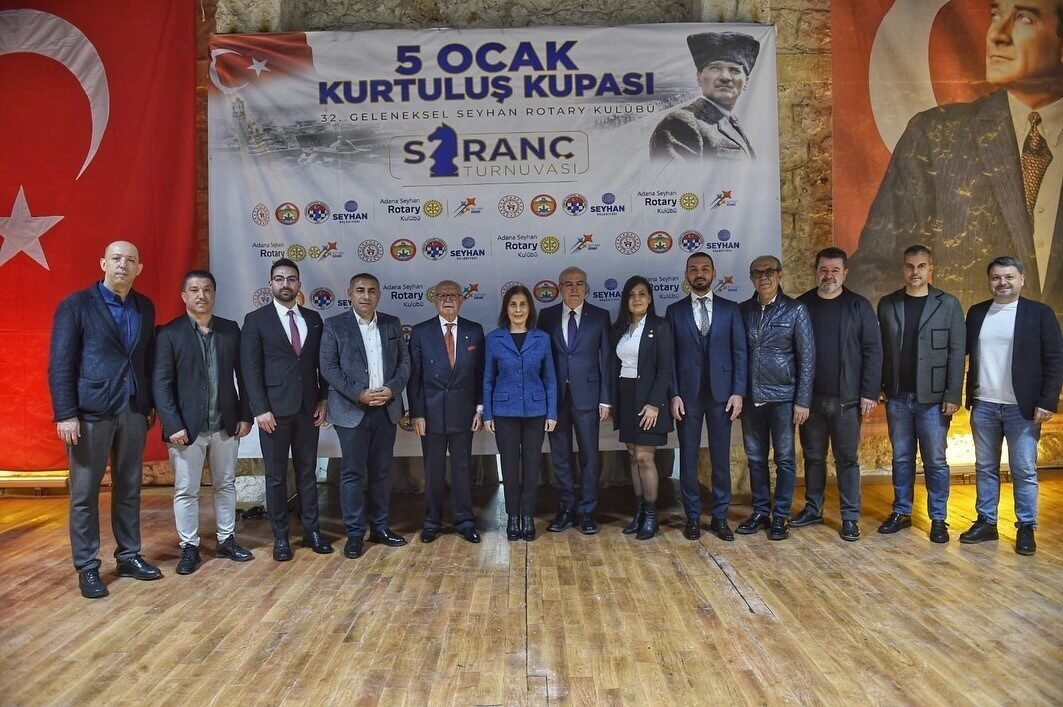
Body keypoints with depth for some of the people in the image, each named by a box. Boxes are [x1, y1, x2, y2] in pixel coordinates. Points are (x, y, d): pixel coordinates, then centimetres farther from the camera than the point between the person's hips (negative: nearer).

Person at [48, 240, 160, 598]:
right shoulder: (75, 305, -5)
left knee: (129, 488, 12)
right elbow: (60, 364, -8)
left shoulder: (145, 307, 9)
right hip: (91, 411, -4)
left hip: (134, 410, 4)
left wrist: (151, 405, 8)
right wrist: (66, 414, -13)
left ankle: (129, 557, 24)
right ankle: (87, 568, 15)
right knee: (85, 493, 5)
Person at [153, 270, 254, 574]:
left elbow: (241, 375, 8)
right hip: (186, 426, -3)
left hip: (226, 424, 4)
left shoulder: (230, 329, 6)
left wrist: (245, 415, 3)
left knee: (226, 485, 14)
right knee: (185, 490, 6)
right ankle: (189, 547, 19)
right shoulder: (169, 333, -5)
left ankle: (227, 540, 26)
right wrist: (173, 425, -15)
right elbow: (160, 383, -8)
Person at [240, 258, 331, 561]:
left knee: (308, 471, 10)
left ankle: (311, 530, 20)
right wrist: (260, 409, -13)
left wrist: (323, 400, 3)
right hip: (275, 409, -3)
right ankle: (280, 536, 16)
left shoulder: (313, 319, 10)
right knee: (276, 475, 6)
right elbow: (250, 368, -6)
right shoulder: (256, 319, -2)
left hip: (308, 408, 3)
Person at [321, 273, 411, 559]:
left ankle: (380, 527, 21)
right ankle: (354, 533, 10)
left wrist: (392, 389, -10)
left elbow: (404, 362, 8)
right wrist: (359, 394, -15)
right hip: (351, 410, -3)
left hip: (386, 409, 4)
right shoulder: (335, 325, -1)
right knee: (352, 473, 0)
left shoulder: (392, 324, 9)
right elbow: (328, 367, -7)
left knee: (382, 471, 10)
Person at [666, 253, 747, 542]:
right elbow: (669, 356, 2)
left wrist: (738, 391, -4)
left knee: (721, 457, 5)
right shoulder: (674, 311, 6)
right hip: (687, 394, 0)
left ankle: (720, 517, 15)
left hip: (721, 393, 0)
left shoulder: (730, 309, 6)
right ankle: (693, 516, 15)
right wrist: (674, 394, -5)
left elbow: (740, 352, 3)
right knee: (688, 458, 4)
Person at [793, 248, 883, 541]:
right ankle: (813, 509, 25)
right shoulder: (801, 305, 4)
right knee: (813, 456, 12)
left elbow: (873, 351, -4)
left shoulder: (859, 306, -1)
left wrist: (869, 393, -9)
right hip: (810, 397, 2)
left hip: (846, 398, -2)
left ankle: (850, 517, 13)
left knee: (847, 459, 4)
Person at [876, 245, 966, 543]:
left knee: (935, 461, 5)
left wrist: (952, 396, -9)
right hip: (897, 397, 2)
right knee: (901, 458, 12)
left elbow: (956, 353, -4)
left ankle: (938, 519, 16)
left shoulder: (948, 305, -2)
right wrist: (877, 388, 1)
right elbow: (880, 349, 6)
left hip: (933, 398, -2)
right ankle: (901, 513, 23)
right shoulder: (887, 304, 5)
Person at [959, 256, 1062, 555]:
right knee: (985, 468, 11)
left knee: (1024, 471, 2)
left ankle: (1026, 528, 14)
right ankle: (986, 523, 21)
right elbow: (961, 351, 9)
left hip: (1022, 407, -3)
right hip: (983, 406, 4)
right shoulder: (976, 313, 8)